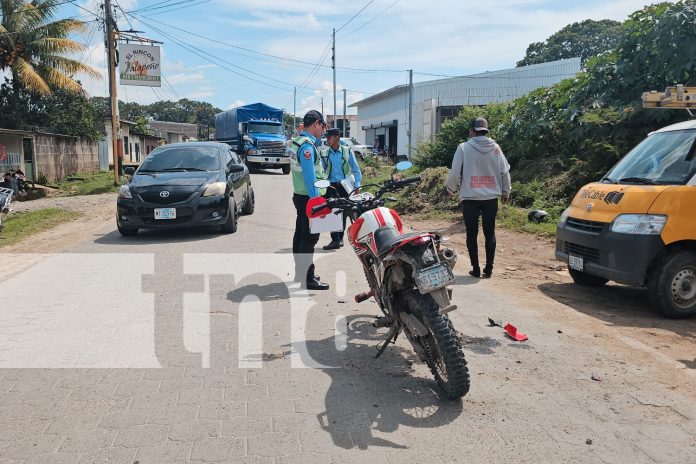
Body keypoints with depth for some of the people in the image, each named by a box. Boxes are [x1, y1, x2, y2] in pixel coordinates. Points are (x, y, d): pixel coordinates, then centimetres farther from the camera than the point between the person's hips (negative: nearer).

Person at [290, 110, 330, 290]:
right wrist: (315, 200, -22)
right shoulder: (307, 145, -18)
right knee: (309, 238, -7)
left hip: (301, 196, 10)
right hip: (309, 198, -10)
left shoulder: (298, 141, 13)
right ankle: (309, 278, -3)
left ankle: (300, 272, 25)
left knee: (300, 234, 15)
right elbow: (310, 176, -22)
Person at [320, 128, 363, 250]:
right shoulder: (324, 153, 3)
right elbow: (322, 171, 10)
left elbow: (356, 170, 4)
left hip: (345, 185, 0)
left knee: (343, 212, 7)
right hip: (331, 186, 0)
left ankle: (340, 237, 20)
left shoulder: (347, 151, -1)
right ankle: (335, 240, -12)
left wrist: (357, 186, -2)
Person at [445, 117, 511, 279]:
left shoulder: (464, 148, -7)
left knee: (472, 234, 7)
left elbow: (455, 172, -6)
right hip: (491, 197, 2)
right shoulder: (495, 148, 1)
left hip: (470, 197, -2)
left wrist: (452, 187, 14)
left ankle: (476, 269, 10)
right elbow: (505, 171, 5)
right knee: (490, 233, 11)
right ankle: (488, 269, 12)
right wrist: (505, 192, 19)